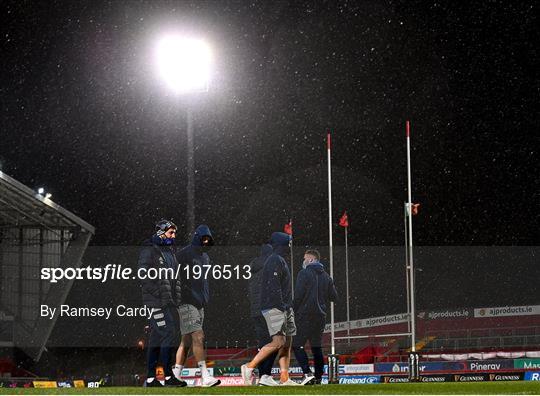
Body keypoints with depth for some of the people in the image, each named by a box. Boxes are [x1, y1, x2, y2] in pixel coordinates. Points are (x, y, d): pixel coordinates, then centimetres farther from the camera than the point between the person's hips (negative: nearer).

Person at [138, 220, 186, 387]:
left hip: (169, 302, 8)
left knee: (156, 338, 9)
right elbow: (144, 278, -15)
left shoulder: (169, 251, 21)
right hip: (156, 302, -8)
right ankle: (168, 376, -10)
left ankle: (151, 378, 11)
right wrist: (161, 294, -18)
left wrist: (177, 295, 14)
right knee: (169, 334, -13)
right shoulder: (149, 250, -7)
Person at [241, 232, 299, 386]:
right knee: (278, 342, -18)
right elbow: (274, 286, -19)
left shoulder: (280, 260, 23)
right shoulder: (275, 260, -10)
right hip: (275, 308, -11)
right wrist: (282, 307, -21)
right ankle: (249, 367, -14)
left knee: (287, 343, 5)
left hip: (283, 308, 11)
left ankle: (284, 379, 2)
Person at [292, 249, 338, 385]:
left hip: (305, 314, -6)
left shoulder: (304, 273, -7)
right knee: (317, 347, 11)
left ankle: (307, 373, -18)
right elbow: (334, 296, 10)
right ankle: (318, 377, 9)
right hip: (321, 316, 6)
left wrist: (293, 311, -4)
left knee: (297, 344, -4)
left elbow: (298, 295, -14)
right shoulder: (326, 276, 12)